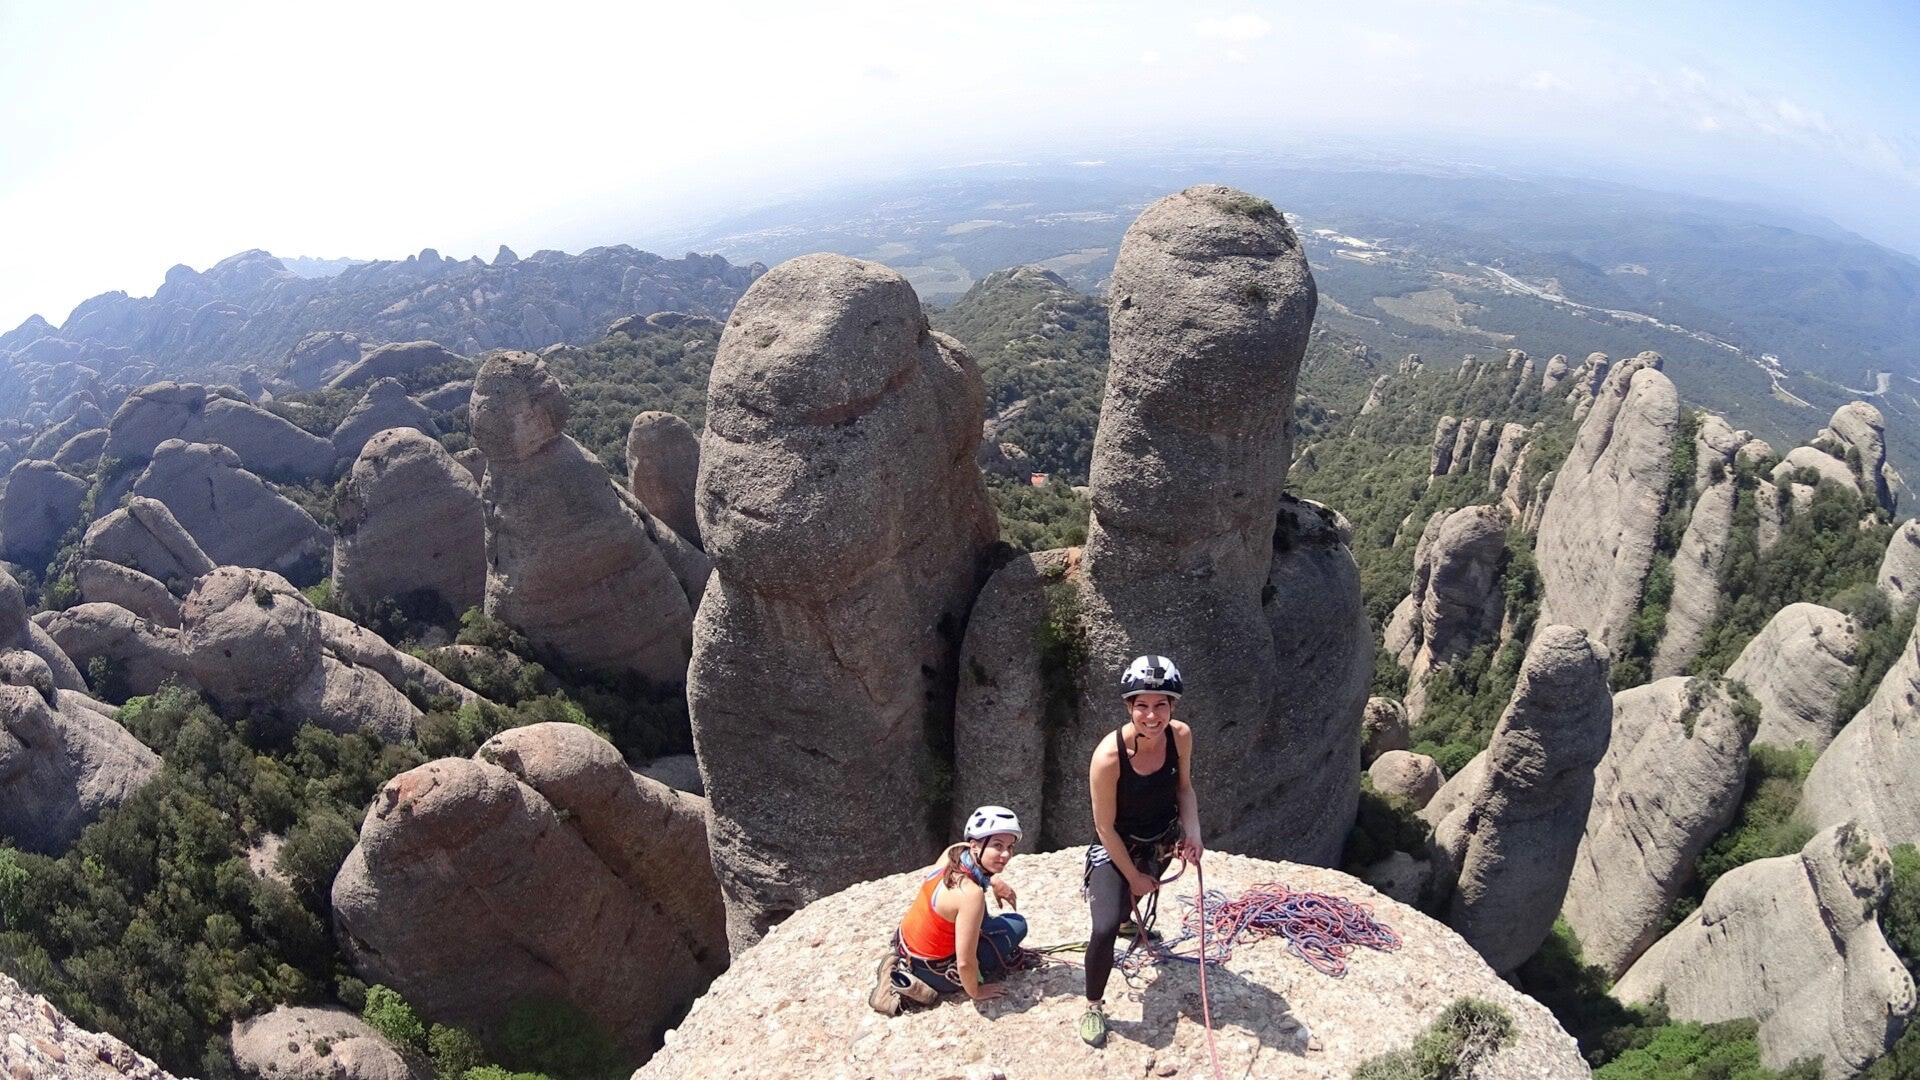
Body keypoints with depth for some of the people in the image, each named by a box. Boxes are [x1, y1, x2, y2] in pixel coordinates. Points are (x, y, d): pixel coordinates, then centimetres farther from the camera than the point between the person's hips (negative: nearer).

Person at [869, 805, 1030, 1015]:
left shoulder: (955, 850, -12)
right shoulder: (970, 894, -33)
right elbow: (965, 963, -28)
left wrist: (993, 881, 7)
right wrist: (975, 992, -10)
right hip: (933, 971, -7)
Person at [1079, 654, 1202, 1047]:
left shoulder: (1180, 736, -22)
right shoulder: (1109, 756, -36)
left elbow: (1184, 787, -2)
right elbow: (1105, 827, -24)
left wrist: (1192, 833, -17)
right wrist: (1134, 876, -13)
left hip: (1162, 838, 5)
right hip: (1117, 846, -5)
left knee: (1142, 893, 31)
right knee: (1106, 928, -19)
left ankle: (1130, 916, 69)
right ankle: (1094, 1007, 7)